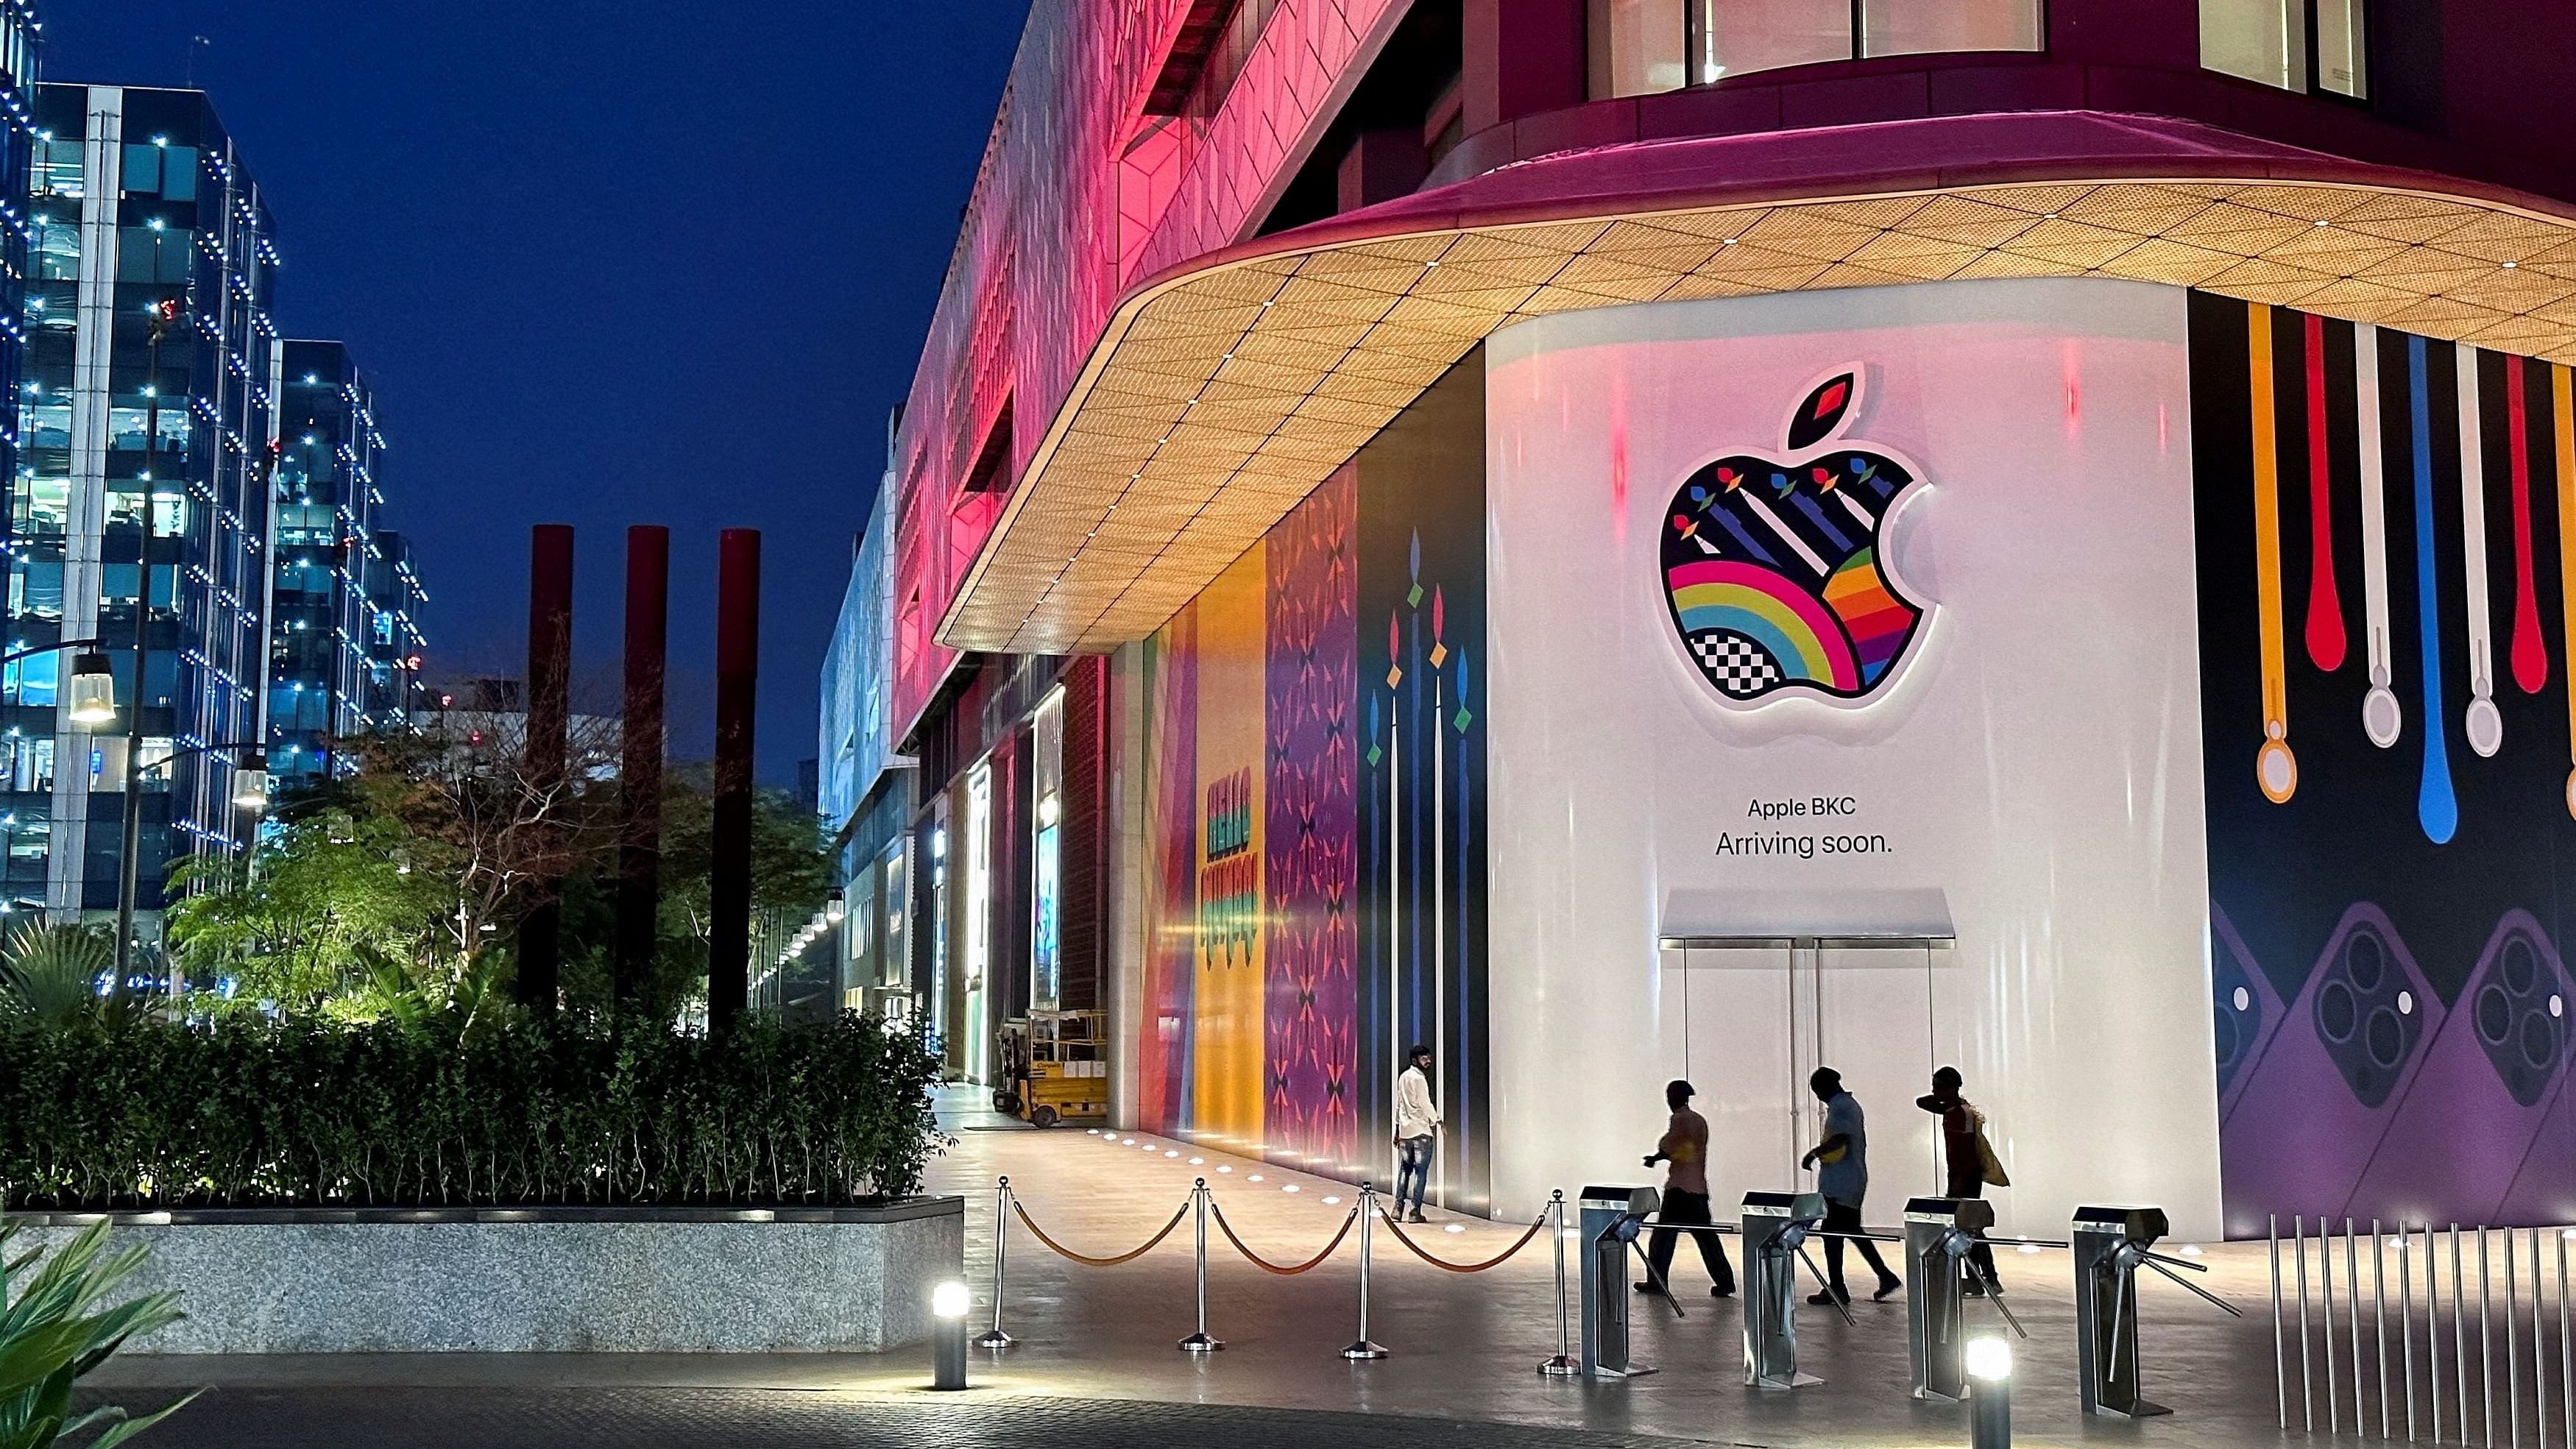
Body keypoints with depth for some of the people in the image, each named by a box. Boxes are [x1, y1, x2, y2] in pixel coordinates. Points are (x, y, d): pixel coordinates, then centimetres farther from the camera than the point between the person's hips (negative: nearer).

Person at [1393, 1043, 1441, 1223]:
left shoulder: (1403, 1077, 13)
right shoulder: (1419, 1079, -11)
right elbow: (1425, 1104, -13)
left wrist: (1398, 1129, 21)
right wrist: (1435, 1121, -4)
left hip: (1405, 1131, 8)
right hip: (1421, 1130, -8)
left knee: (1404, 1170, 14)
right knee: (1421, 1171, -3)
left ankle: (1398, 1207, 10)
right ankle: (1416, 1211, -5)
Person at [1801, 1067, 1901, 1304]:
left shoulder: (1839, 1106, -14)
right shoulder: (1852, 1104, 17)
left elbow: (1840, 1138, -26)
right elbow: (1862, 1142, 22)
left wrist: (1814, 1152, -17)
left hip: (1838, 1183, -10)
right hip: (1856, 1180, 10)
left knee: (1832, 1233, -5)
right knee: (1852, 1230, 16)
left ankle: (1836, 1289, -3)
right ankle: (1886, 1277, 15)